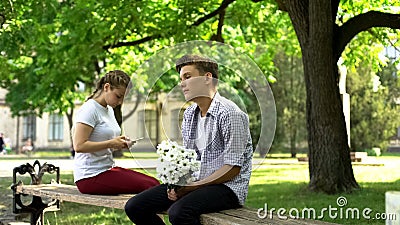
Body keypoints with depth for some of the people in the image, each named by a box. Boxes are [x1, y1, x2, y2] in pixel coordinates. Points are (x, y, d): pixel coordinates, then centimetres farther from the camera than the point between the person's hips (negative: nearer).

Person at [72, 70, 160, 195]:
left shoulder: (109, 110, 18)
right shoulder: (89, 109, -10)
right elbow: (79, 146, -18)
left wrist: (121, 143, 5)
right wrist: (110, 143, -18)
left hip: (107, 169, 9)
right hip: (91, 177, -9)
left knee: (154, 183, -9)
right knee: (149, 186, -21)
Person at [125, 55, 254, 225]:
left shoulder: (229, 113, -15)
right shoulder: (189, 114, 11)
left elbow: (233, 168, -17)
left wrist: (193, 186, -18)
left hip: (227, 186, -8)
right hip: (194, 182, 8)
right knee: (134, 207, -5)